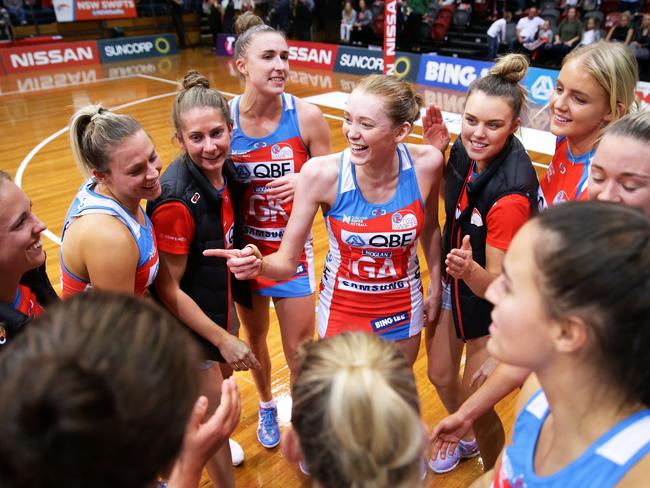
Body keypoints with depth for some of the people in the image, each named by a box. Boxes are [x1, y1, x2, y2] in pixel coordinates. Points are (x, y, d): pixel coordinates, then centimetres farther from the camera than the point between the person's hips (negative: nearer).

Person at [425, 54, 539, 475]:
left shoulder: (510, 193, -33)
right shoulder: (466, 148, -13)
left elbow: (497, 285, -27)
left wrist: (469, 269, -48)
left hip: (492, 300, -6)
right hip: (457, 279, 7)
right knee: (441, 377, 21)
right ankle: (465, 440, 53)